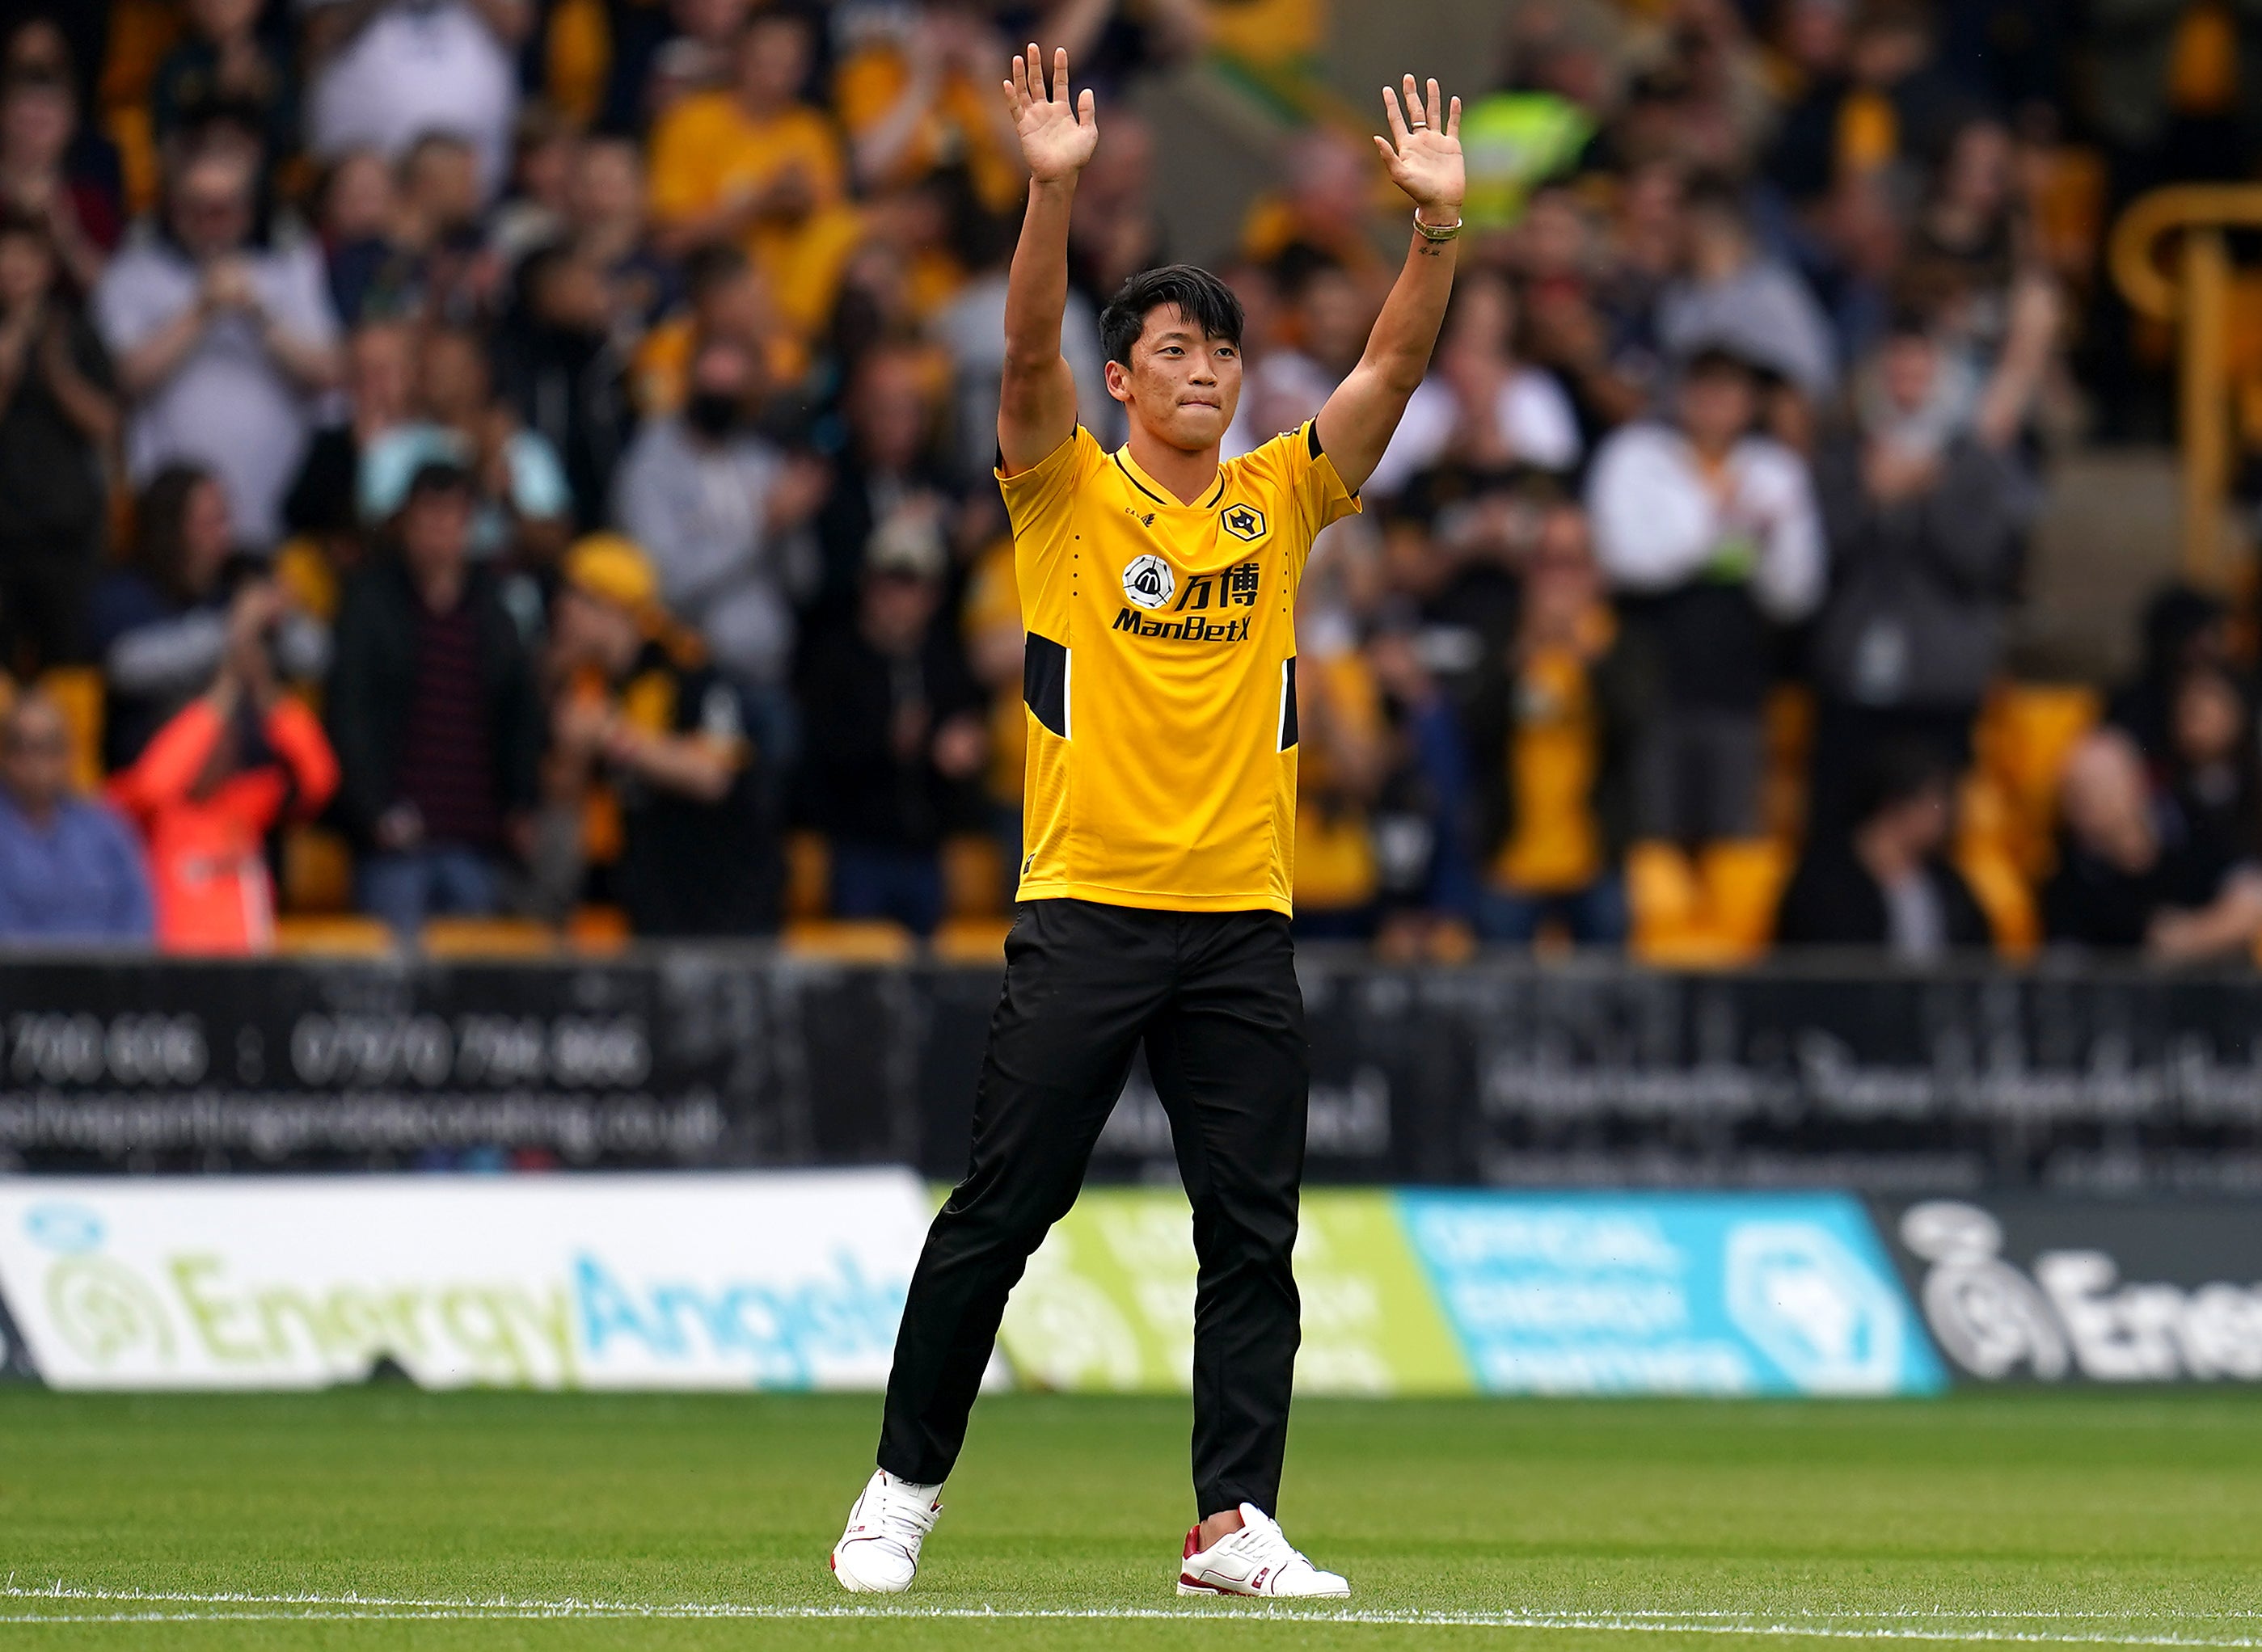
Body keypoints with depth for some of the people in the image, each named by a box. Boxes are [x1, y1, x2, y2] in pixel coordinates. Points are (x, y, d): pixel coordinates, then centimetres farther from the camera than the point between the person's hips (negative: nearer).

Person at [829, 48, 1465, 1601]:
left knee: (1253, 1235, -1)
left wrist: (1437, 221, -12)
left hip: (1243, 919, 3)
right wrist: (1055, 191, -27)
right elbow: (1030, 347, -13)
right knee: (1001, 1211, 0)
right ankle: (905, 1487, 11)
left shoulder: (1279, 500, 11)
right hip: (1086, 910, -3)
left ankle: (1236, 1522, 1)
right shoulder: (1071, 495, 3)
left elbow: (1398, 364, 2)